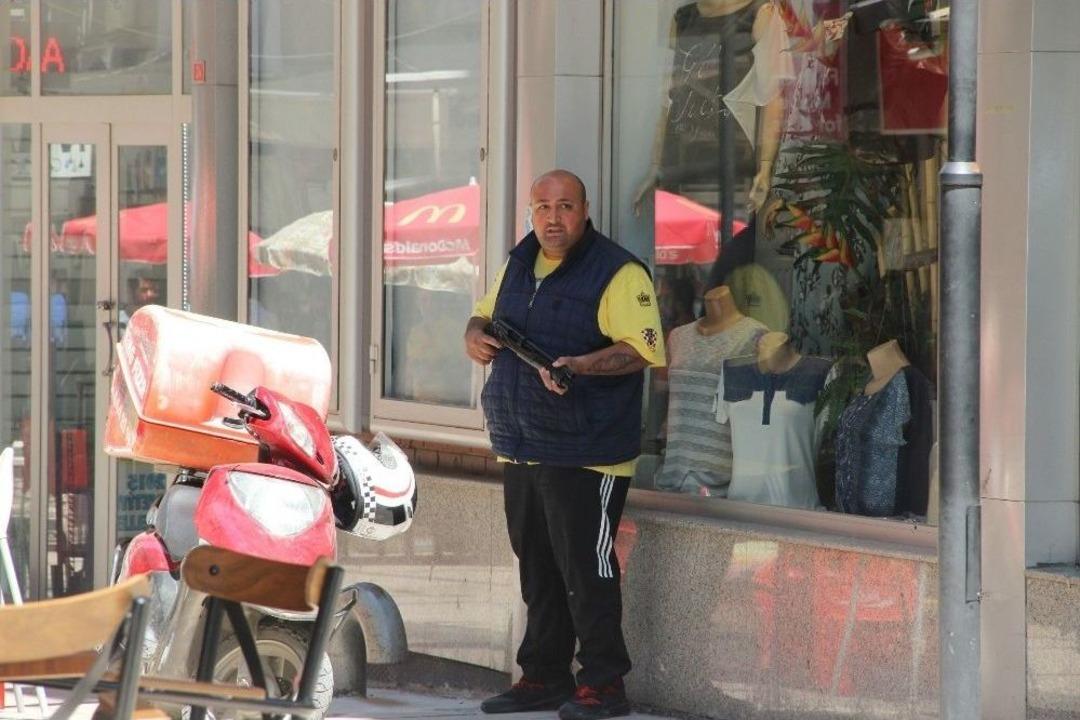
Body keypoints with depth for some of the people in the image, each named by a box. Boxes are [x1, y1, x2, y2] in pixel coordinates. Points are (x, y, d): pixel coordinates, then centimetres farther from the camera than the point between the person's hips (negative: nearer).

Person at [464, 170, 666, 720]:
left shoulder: (618, 273, -9)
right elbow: (484, 315, 28)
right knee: (537, 569, 13)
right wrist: (476, 335, 4)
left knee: (587, 571, -7)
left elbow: (641, 349, -17)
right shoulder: (520, 264, 15)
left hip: (586, 453, -8)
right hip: (521, 447, 8)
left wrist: (578, 366, -31)